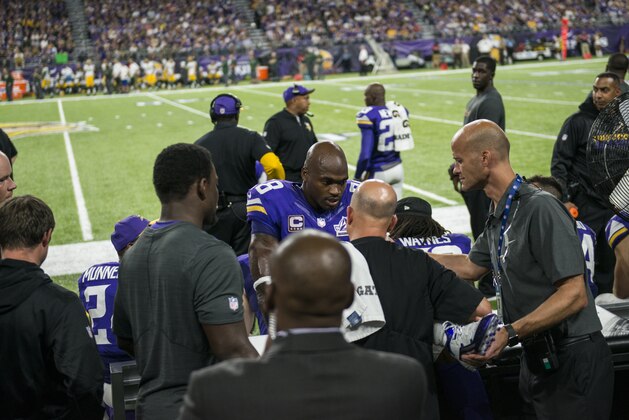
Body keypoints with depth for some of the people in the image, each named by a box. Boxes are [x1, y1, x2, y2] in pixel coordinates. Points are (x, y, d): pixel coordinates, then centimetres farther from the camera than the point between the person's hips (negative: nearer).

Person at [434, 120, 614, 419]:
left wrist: (511, 332, -30)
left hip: (572, 362, -9)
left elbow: (575, 295, -23)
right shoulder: (498, 217, 10)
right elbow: (470, 267, 25)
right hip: (537, 358, 9)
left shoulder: (541, 208, -20)